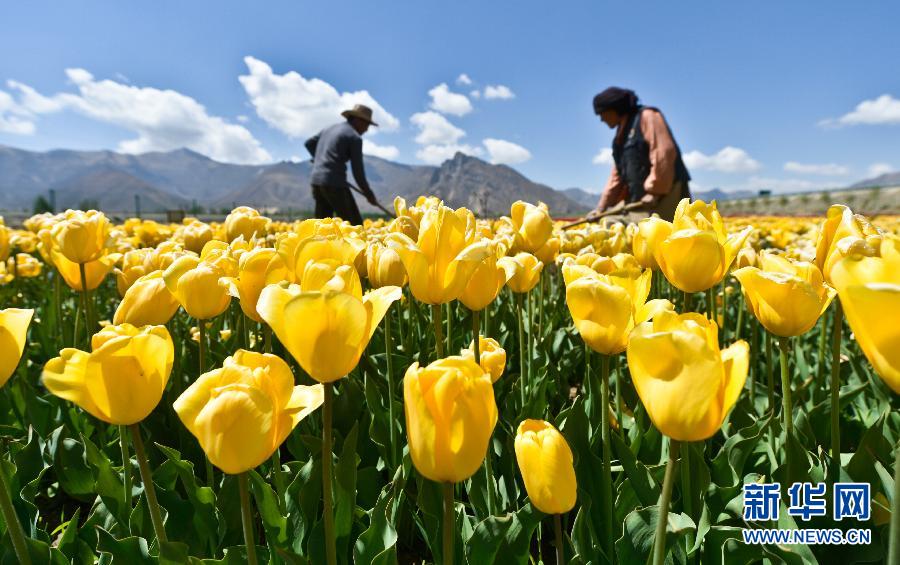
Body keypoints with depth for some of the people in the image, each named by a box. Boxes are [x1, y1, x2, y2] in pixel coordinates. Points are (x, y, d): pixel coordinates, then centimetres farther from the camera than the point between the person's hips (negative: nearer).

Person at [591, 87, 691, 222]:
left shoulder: (646, 116, -2)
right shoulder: (622, 134, 23)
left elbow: (664, 153, -15)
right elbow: (617, 175, 24)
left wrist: (655, 190, -19)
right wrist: (602, 206, 18)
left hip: (665, 194, -8)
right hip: (639, 201, 9)